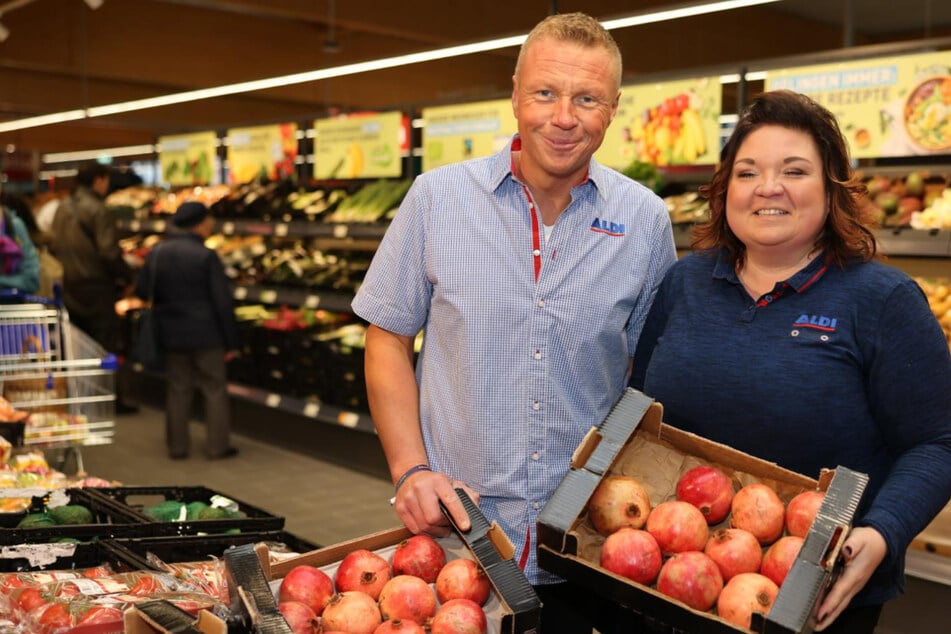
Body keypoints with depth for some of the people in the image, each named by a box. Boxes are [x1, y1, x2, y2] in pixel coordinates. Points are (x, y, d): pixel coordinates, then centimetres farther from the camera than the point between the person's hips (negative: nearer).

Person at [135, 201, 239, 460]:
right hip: (206, 334, -5)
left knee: (178, 389, 13)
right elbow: (222, 302, -13)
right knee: (214, 388, 6)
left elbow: (142, 291, 6)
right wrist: (230, 341, -6)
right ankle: (218, 445, 9)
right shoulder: (206, 256, -14)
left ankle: (177, 446, 17)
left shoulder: (156, 254, 2)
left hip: (172, 334, 5)